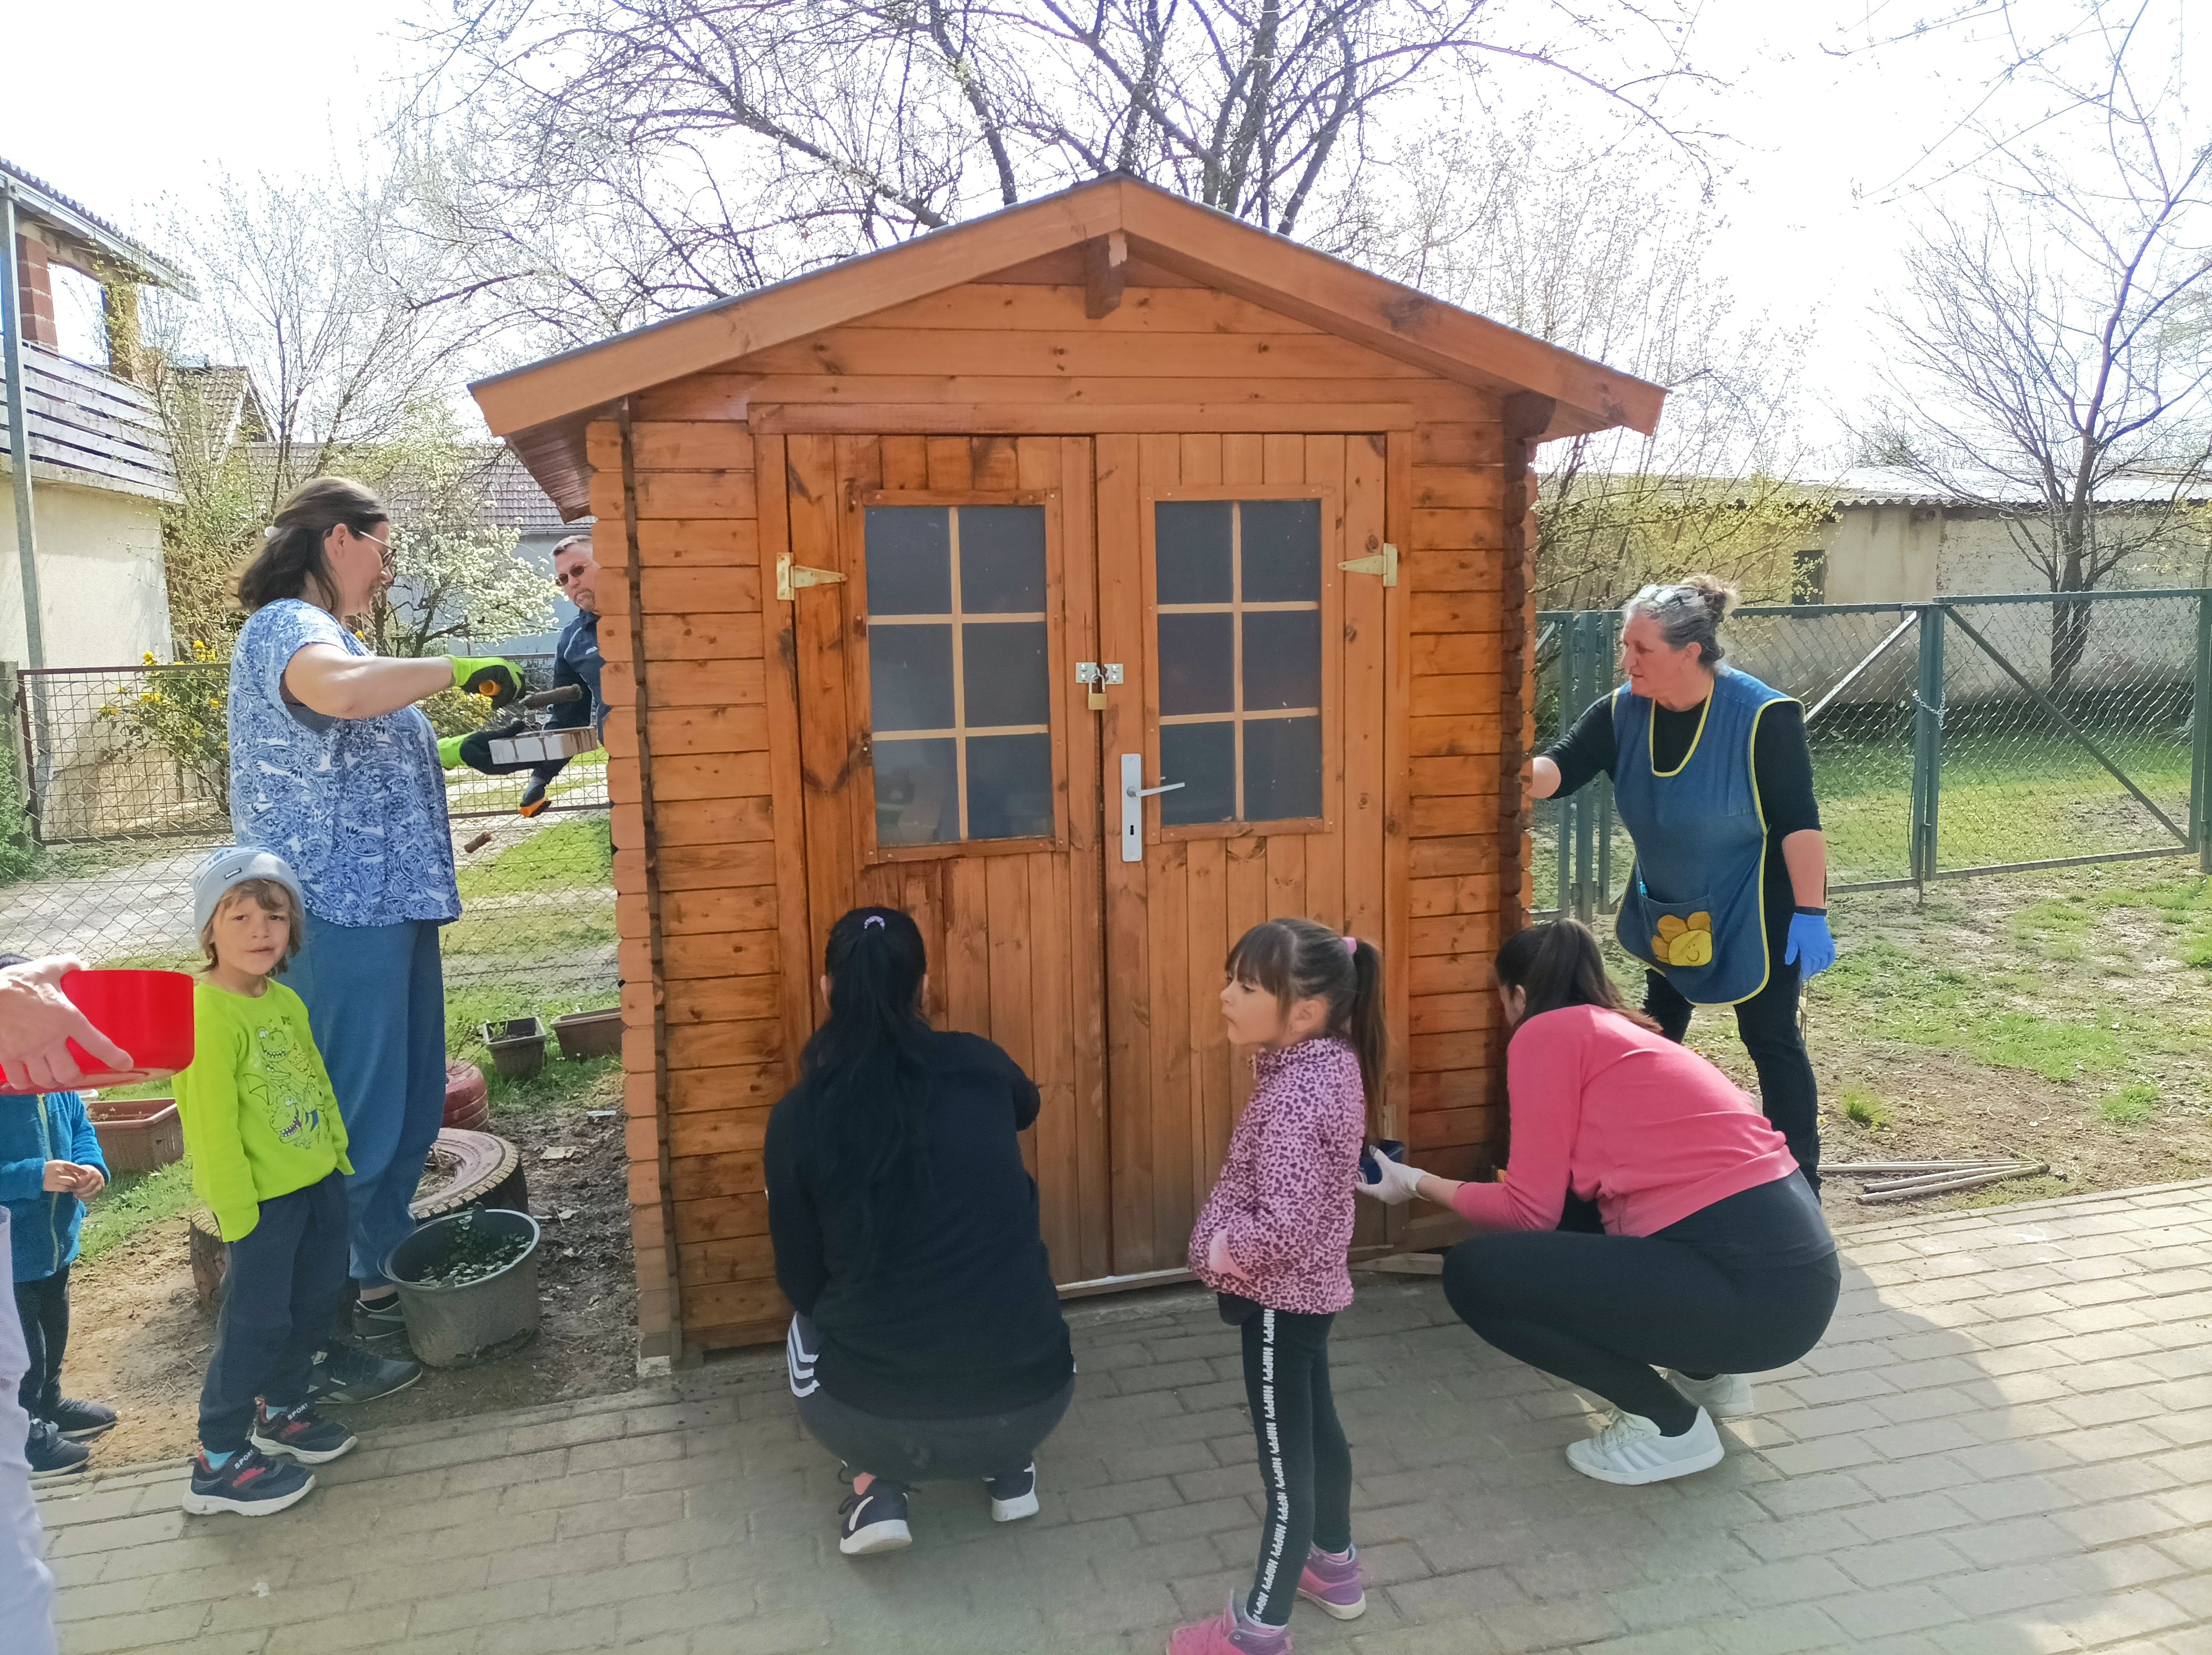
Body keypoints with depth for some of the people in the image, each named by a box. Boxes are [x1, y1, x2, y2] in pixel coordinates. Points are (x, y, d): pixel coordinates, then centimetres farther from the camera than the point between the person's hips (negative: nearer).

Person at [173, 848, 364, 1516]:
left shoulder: (286, 1000, 5)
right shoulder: (204, 1015, -21)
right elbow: (210, 1127, -20)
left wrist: (338, 1151, 14)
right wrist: (236, 1213, -18)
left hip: (318, 1179, 8)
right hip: (262, 1197, -8)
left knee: (319, 1297, 19)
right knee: (256, 1321, 0)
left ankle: (282, 1410, 39)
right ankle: (220, 1461, 14)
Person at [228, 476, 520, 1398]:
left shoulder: (320, 631, 20)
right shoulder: (286, 626, -12)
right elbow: (344, 691, -36)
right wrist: (457, 667, -23)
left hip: (387, 907, 10)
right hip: (341, 916, -10)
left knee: (409, 1112, 18)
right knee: (353, 1124, -3)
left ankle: (380, 1285, 32)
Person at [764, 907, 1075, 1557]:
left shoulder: (797, 1117, -5)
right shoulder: (979, 1067, -1)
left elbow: (801, 1280, 5)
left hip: (879, 1422, -1)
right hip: (1030, 1404, 2)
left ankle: (878, 1489, 17)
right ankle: (1010, 1469, 29)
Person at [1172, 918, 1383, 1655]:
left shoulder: (1292, 1096, -30)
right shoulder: (1330, 1059, -2)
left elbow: (1283, 1227, -32)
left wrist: (1220, 1251, -17)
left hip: (1279, 1295, -10)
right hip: (1309, 1287, 10)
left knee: (1284, 1460, 3)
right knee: (1316, 1430, 26)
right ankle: (1335, 1567, 45)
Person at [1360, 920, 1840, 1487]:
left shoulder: (1546, 1033, -3)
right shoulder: (1627, 1034, 20)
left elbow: (1532, 1211, -3)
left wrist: (1418, 1183, 11)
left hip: (1752, 1287, -9)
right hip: (1787, 1264, 9)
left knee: (1475, 1272, -4)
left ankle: (1669, 1423, 6)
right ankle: (1708, 1374, 25)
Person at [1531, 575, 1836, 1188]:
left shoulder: (1764, 717, -24)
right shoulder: (1623, 712, -10)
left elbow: (1799, 822, -21)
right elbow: (1557, 770, -20)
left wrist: (1811, 914, -23)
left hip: (1752, 912, -6)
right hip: (1668, 912, 6)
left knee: (1772, 1041, 0)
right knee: (1657, 1034, 20)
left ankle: (1799, 1186, 13)